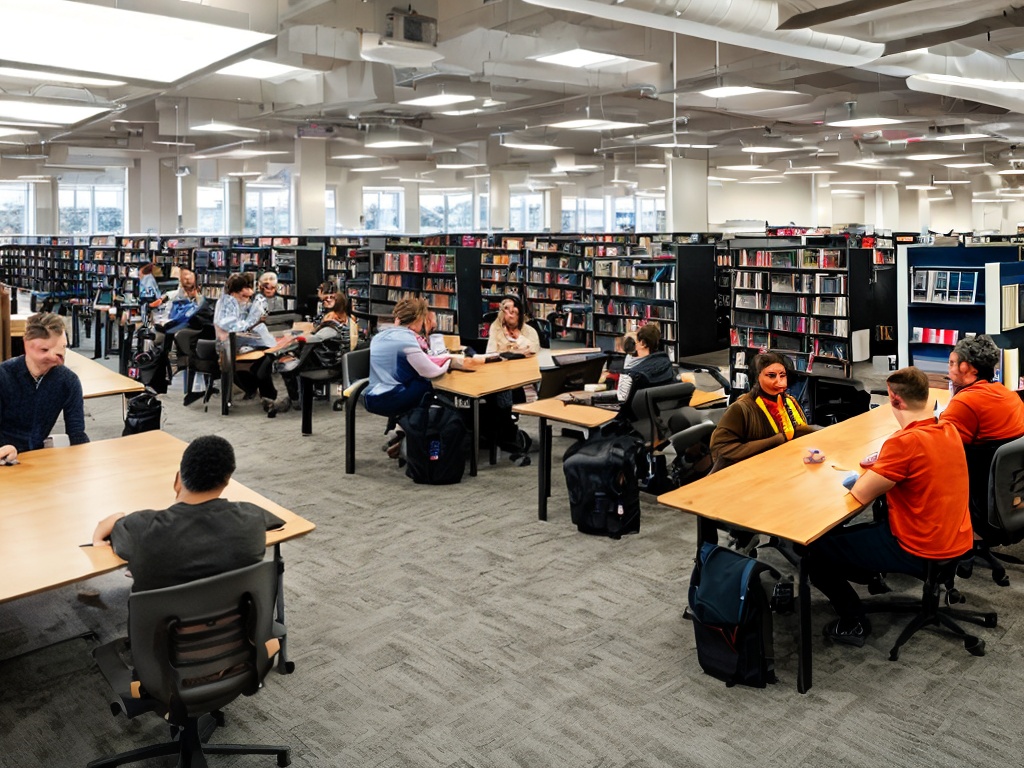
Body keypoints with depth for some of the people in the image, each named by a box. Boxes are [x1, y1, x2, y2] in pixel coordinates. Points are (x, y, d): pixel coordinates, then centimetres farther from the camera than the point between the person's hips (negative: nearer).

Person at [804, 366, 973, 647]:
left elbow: (861, 494, -19)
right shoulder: (950, 430, -2)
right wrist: (883, 466, 5)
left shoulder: (905, 442, -27)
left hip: (920, 552, -8)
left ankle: (853, 623, 13)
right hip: (958, 542, 8)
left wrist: (872, 469, 0)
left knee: (815, 549, 4)